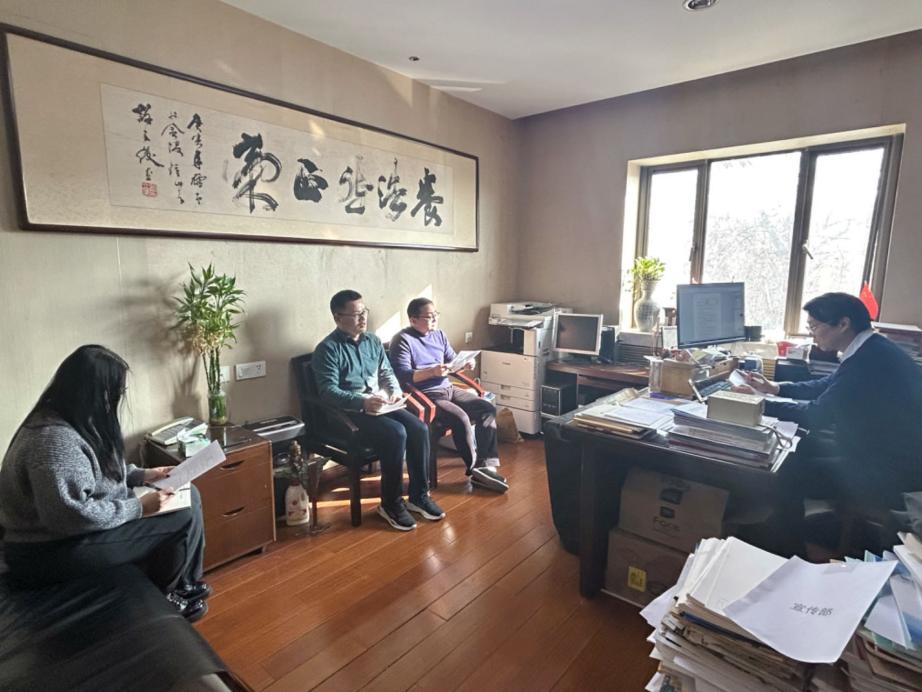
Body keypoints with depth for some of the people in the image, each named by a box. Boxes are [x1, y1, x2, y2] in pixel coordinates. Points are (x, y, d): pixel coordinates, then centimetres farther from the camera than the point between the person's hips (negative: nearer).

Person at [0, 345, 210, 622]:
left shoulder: (74, 420, 2)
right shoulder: (55, 440, -30)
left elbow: (98, 469, 16)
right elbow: (72, 516, -32)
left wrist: (142, 475, 4)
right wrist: (138, 507, -23)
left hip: (71, 527, 10)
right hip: (50, 550, -10)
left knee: (188, 496, 5)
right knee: (184, 519, -14)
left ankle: (185, 583, 20)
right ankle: (159, 595, 13)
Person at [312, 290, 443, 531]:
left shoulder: (373, 341, 13)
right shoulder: (327, 349, -8)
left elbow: (387, 372, 19)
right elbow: (328, 391, -17)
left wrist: (395, 391, -3)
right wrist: (363, 402, -29)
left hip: (381, 405, 6)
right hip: (351, 411, -6)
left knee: (419, 429, -17)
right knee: (396, 433, -29)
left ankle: (419, 495, -2)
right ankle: (391, 503, -12)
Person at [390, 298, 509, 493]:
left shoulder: (439, 334, 14)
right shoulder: (403, 340, -10)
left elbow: (452, 361, 18)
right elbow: (402, 376, -19)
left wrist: (464, 364, -5)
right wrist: (432, 371, -31)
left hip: (448, 388, 8)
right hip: (425, 395, -8)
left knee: (488, 409, -8)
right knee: (461, 418, -29)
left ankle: (485, 466, -8)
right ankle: (474, 469, -10)